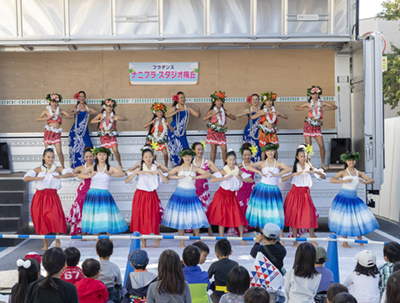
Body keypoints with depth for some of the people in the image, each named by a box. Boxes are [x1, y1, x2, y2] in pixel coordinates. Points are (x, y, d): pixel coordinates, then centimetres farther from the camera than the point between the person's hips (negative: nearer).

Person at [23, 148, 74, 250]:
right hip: (40, 196, 2)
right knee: (41, 220, 2)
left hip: (52, 197, -1)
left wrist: (60, 176, -25)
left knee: (54, 217, -18)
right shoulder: (39, 169, 7)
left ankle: (57, 240, 4)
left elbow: (71, 174, -8)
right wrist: (37, 178, -21)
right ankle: (45, 244, 16)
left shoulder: (57, 169, 5)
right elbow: (26, 178, -2)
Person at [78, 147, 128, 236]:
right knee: (94, 221, 3)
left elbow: (123, 174, -13)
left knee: (108, 220, -5)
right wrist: (90, 175, -25)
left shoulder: (110, 168, 4)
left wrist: (111, 174, -31)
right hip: (92, 195, 1)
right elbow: (79, 175, -5)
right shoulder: (92, 168, 7)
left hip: (105, 196, -1)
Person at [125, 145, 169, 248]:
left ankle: (156, 239, 12)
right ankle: (143, 241, 13)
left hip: (152, 195, 1)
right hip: (140, 195, -1)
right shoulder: (140, 169, -2)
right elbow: (126, 181, -10)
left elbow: (166, 181, -9)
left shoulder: (156, 168, 3)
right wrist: (136, 172, -21)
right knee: (141, 218, 2)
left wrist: (158, 172, -18)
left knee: (155, 218, -4)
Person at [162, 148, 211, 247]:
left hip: (192, 195, 0)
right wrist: (177, 177, -16)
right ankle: (182, 242, 14)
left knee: (195, 218, -5)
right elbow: (167, 175, -4)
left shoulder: (195, 169, 3)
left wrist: (196, 177, -17)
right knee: (180, 218, 2)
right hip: (179, 195, 0)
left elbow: (209, 174, -5)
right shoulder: (178, 168, 3)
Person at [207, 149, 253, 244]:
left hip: (232, 196, 3)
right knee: (221, 217, 3)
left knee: (239, 216, -4)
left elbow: (251, 180, -2)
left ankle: (242, 238, 11)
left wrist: (241, 179, -18)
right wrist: (225, 178, -27)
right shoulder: (223, 171, -11)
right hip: (222, 195, -2)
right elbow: (212, 180, -24)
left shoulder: (238, 171, -1)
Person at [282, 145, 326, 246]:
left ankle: (312, 238, 2)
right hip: (295, 192, -1)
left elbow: (324, 176, -4)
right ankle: (295, 240, 11)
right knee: (294, 215, 2)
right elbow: (283, 179, -13)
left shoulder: (310, 167, 3)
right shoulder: (294, 167, -3)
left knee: (309, 214, -8)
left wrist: (313, 171, -19)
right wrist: (294, 174, -24)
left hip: (305, 193, 1)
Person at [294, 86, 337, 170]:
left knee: (322, 145, -6)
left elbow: (335, 107, 6)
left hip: (317, 127, 1)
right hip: (308, 125, -1)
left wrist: (325, 109, -10)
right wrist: (305, 109, -13)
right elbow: (296, 108, 1)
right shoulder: (308, 104, 2)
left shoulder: (322, 103, 5)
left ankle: (323, 163, 9)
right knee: (308, 146, -1)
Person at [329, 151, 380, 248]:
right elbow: (331, 180, -13)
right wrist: (344, 181, -23)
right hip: (343, 197, -3)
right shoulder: (343, 172, -1)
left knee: (360, 218, -1)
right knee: (344, 220, 1)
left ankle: (360, 239, 19)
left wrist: (365, 182, -14)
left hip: (354, 198, 4)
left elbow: (372, 180, 7)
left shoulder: (358, 173, 9)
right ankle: (344, 242, 14)